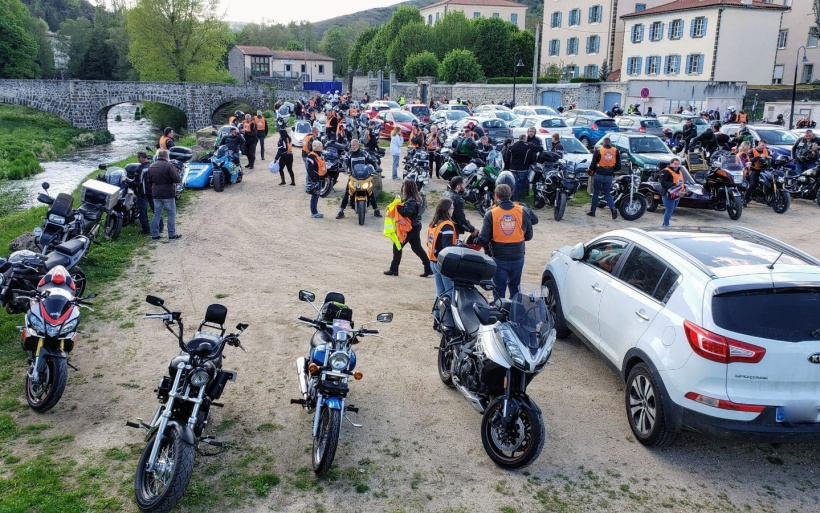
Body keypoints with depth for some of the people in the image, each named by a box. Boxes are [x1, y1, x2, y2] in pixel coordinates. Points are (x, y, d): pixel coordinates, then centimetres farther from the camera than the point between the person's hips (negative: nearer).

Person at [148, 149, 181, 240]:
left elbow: (149, 179, 17)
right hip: (167, 194, -6)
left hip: (156, 194, 6)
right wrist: (180, 178, 3)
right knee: (171, 213, 4)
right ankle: (172, 235, 5)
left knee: (157, 214, 12)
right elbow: (176, 179, -16)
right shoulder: (169, 165, -14)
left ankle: (154, 234, 12)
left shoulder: (151, 166, 8)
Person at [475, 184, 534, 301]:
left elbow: (484, 239, -13)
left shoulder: (491, 214, -13)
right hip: (517, 257, 2)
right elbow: (529, 236, 2)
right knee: (515, 287, 21)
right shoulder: (523, 211, -6)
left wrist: (475, 240, 8)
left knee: (499, 289, 11)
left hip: (499, 259, -2)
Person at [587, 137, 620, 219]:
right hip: (609, 176, 3)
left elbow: (593, 164, -5)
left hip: (599, 175, -2)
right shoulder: (615, 151, 3)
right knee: (607, 194, 13)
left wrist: (591, 169, 17)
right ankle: (613, 208, -10)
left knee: (596, 193, 10)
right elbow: (618, 167, 5)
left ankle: (592, 211, 15)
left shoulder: (598, 151, -6)